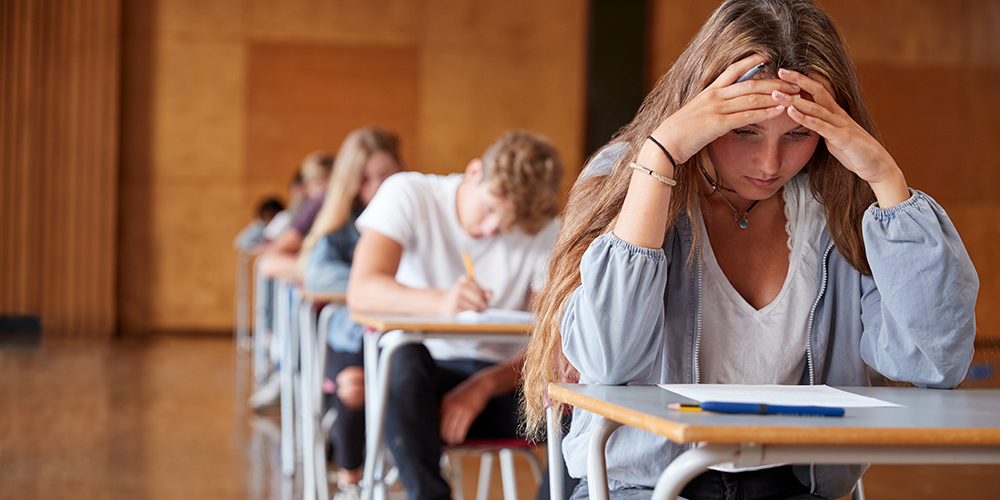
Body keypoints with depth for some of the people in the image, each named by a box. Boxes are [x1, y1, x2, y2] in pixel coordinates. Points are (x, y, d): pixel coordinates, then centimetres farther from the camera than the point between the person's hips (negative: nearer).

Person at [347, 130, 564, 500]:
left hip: (499, 380, 2)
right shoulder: (409, 195, -6)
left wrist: (484, 386, -26)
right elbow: (361, 291, -21)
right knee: (405, 358, -38)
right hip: (421, 373, -1)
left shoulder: (545, 233, 0)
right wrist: (440, 301, -40)